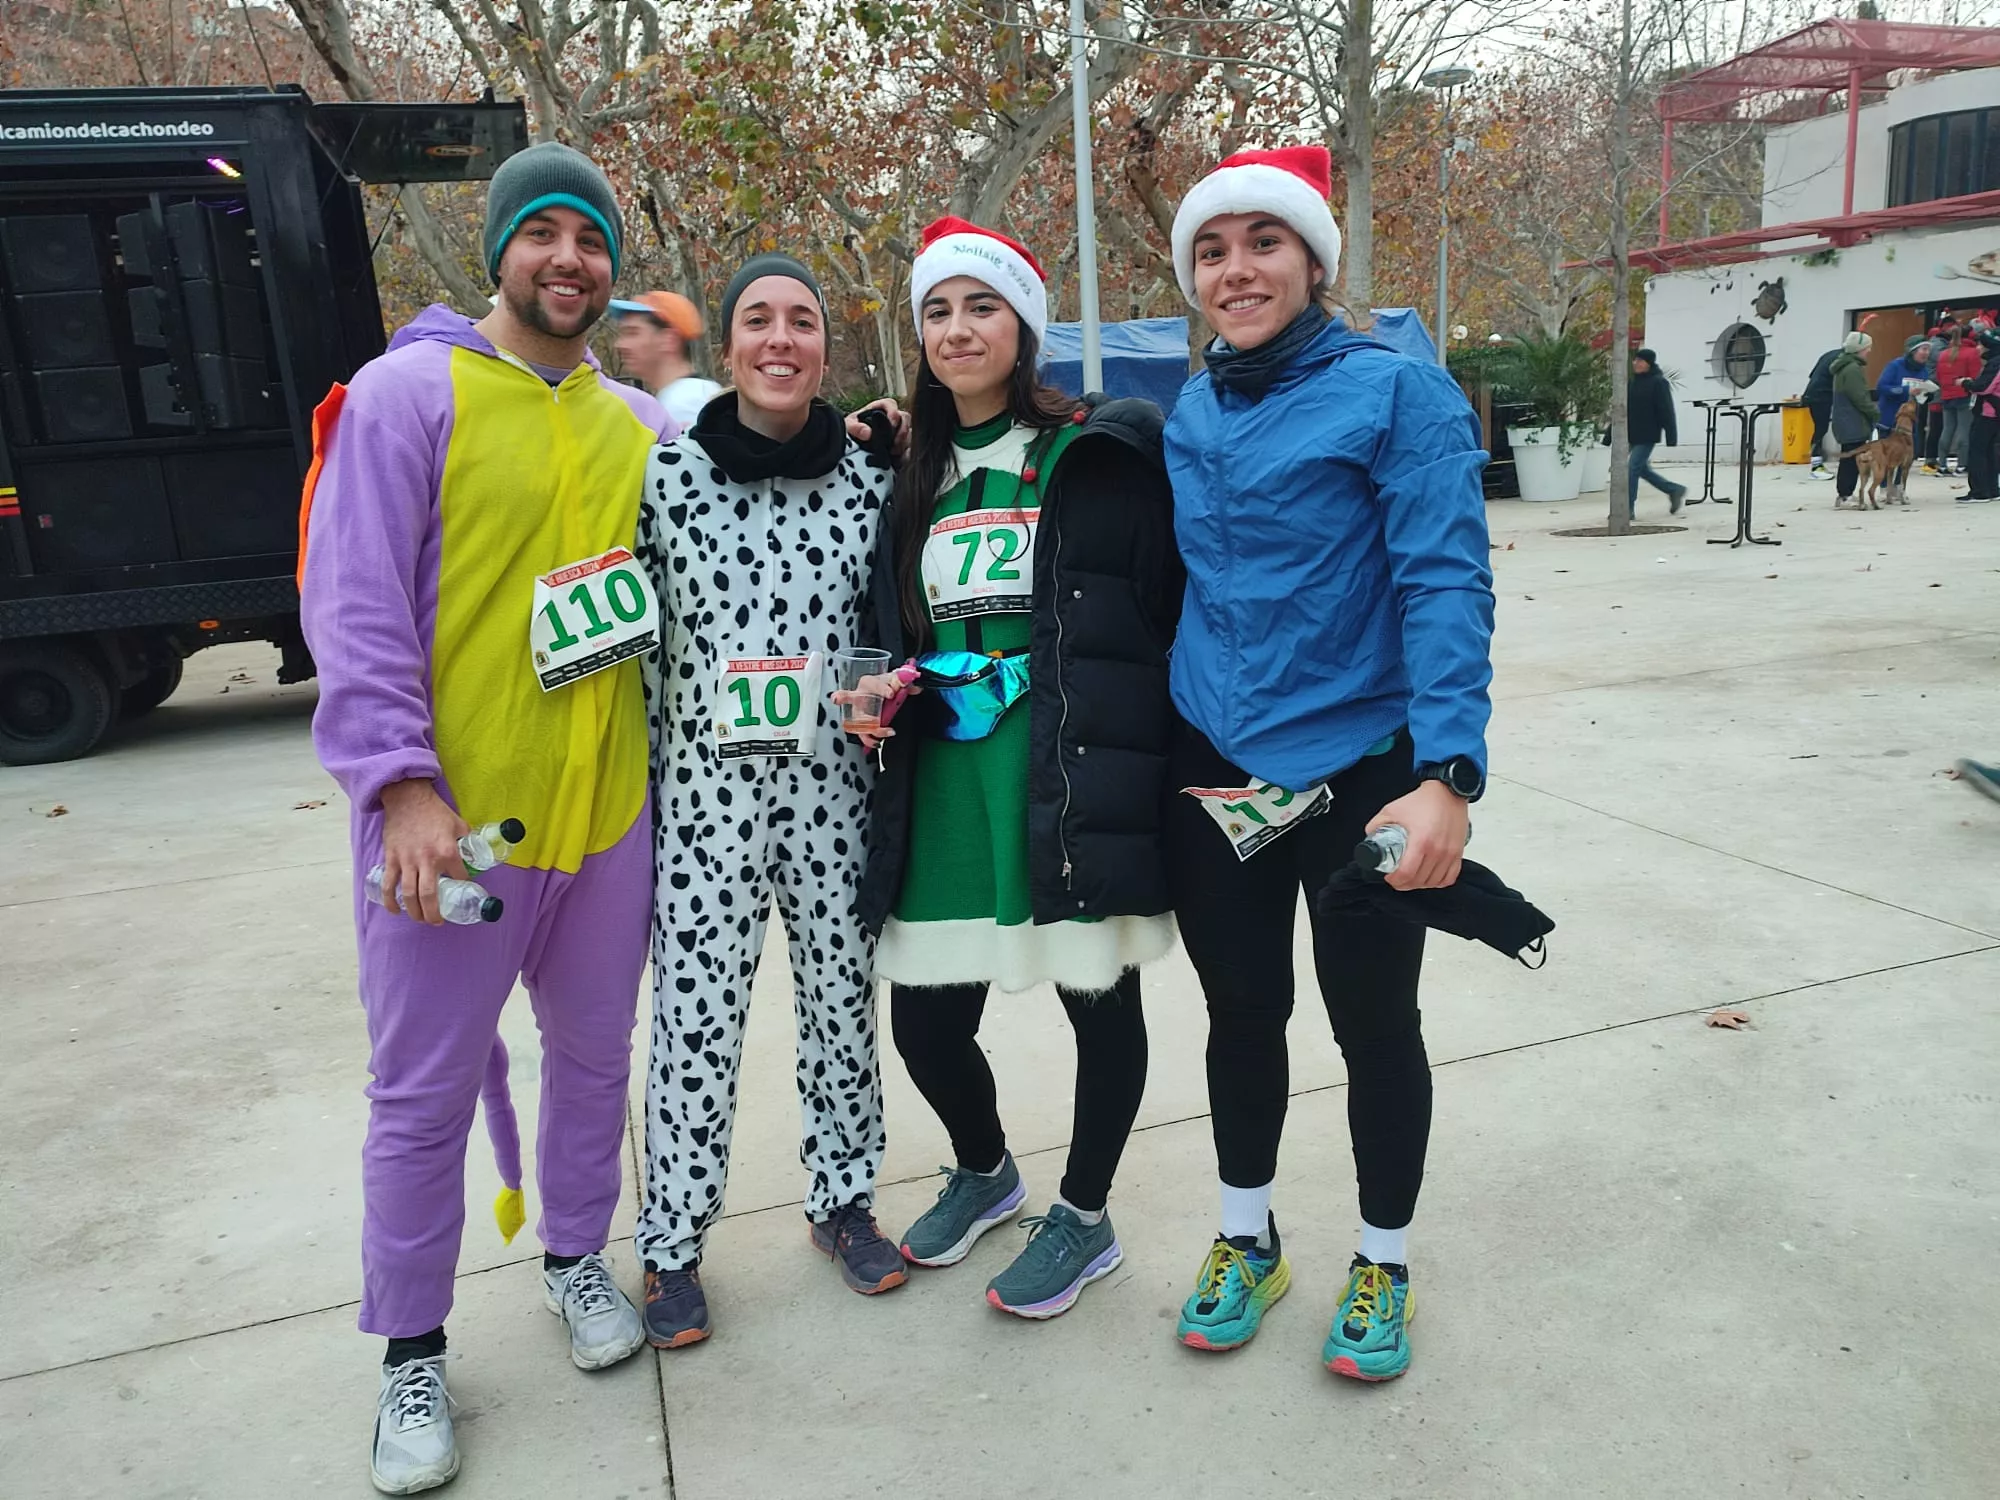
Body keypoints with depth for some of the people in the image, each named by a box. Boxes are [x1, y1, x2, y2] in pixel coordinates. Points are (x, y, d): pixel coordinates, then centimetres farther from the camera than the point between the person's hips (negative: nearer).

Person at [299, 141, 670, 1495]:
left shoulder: (644, 426, 10)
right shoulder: (410, 393, -6)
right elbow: (352, 601, -11)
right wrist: (400, 782, -17)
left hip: (607, 811, 5)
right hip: (446, 817, -4)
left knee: (595, 1052, 17)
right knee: (425, 1095, 7)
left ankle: (576, 1257, 40)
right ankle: (412, 1354, 26)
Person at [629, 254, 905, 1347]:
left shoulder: (871, 481, 3)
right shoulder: (664, 476, -2)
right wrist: (635, 790, 1)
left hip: (832, 787, 2)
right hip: (706, 792, -2)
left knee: (842, 995, 13)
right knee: (696, 1016, 4)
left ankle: (842, 1199, 36)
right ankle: (671, 1244, 25)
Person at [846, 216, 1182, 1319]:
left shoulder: (1101, 455, -2)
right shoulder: (917, 482, 15)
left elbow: (1171, 607, -5)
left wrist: (1150, 756, -12)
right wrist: (893, 693, 4)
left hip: (1074, 788, -5)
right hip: (946, 797, 5)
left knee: (1099, 1002, 9)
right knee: (925, 1023, 8)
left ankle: (1084, 1217, 32)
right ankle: (984, 1170, 40)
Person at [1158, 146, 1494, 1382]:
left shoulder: (1396, 390, -9)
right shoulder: (1187, 414, 7)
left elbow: (1445, 582, -16)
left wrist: (1447, 774, -26)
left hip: (1361, 773, -4)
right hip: (1213, 777, 4)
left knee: (1373, 1025, 11)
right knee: (1241, 1015, 16)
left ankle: (1383, 1264, 34)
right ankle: (1248, 1239, 39)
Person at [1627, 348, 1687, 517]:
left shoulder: (1659, 383, -9)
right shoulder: (1633, 382, 11)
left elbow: (1667, 412, -12)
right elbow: (1623, 409, 14)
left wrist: (1671, 438, -16)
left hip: (1647, 436, -8)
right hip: (1633, 435, 8)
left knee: (1633, 468, -11)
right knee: (1643, 470, 14)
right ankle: (1675, 490, 30)